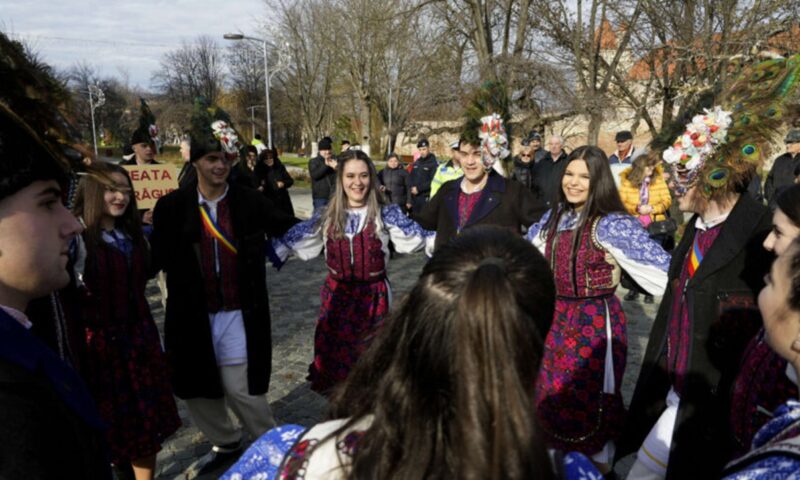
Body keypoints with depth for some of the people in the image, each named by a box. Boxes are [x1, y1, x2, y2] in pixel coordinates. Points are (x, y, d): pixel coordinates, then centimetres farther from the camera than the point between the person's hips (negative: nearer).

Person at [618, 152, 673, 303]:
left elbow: (667, 201, -1)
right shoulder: (627, 180, -2)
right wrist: (636, 208, -21)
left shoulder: (658, 179, 1)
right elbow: (622, 202, -5)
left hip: (655, 224, 0)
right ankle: (633, 289, 16)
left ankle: (649, 291, 13)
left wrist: (652, 208, -16)